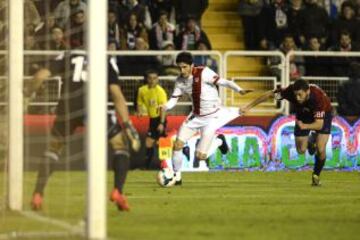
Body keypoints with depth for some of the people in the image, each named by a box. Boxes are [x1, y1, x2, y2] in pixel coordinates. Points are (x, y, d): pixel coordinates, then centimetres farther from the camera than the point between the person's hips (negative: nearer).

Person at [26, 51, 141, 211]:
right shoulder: (107, 63, 23)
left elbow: (41, 76, 11)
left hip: (67, 108, 2)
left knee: (54, 147, 26)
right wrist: (127, 125, 9)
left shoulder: (68, 58, 24)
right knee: (120, 144, 15)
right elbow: (117, 95, 11)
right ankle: (117, 191, -3)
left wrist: (27, 95, 27)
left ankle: (37, 195, 19)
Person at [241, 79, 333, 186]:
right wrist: (248, 107, -17)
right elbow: (269, 94, -21)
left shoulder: (319, 97, -43)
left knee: (321, 149, -14)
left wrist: (305, 126, -62)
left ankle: (316, 175, 15)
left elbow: (319, 124, -42)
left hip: (322, 115, -3)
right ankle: (311, 141, 35)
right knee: (301, 150, -1)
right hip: (303, 115, 3)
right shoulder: (290, 91, -35)